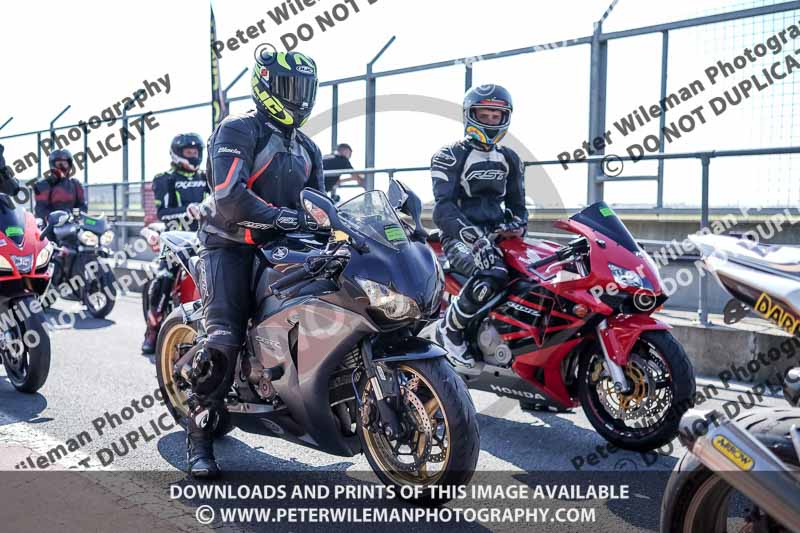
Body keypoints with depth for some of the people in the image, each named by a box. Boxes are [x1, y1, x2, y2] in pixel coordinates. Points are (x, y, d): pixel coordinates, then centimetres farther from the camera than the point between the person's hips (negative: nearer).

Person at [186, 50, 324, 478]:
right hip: (230, 246, -7)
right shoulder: (237, 131, -6)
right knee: (224, 339, -20)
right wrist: (283, 217, -29)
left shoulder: (308, 150, 18)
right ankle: (199, 431, -6)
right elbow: (229, 196, -21)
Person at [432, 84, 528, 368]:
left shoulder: (510, 159, 18)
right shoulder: (450, 156, -3)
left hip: (496, 234, 7)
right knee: (493, 273, -36)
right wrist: (473, 237, -33)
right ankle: (450, 329, -15)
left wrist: (518, 223, -2)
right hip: (460, 237, -6)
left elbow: (516, 202, 24)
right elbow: (444, 206, -16)